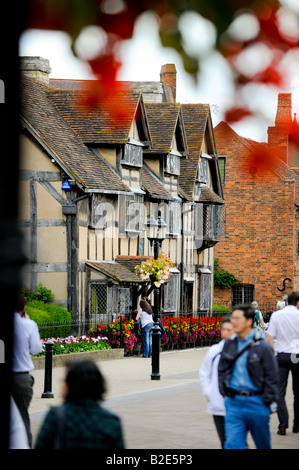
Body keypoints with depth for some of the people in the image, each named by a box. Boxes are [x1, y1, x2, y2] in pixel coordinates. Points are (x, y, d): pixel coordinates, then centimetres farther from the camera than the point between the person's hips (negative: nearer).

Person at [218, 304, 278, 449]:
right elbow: (222, 370, 16)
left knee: (263, 444, 11)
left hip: (256, 404, -3)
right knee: (232, 444, -8)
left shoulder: (263, 347, -9)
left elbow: (271, 377, -6)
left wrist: (267, 402, -8)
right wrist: (225, 393, 9)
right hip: (233, 403, 3)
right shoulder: (229, 344, 5)